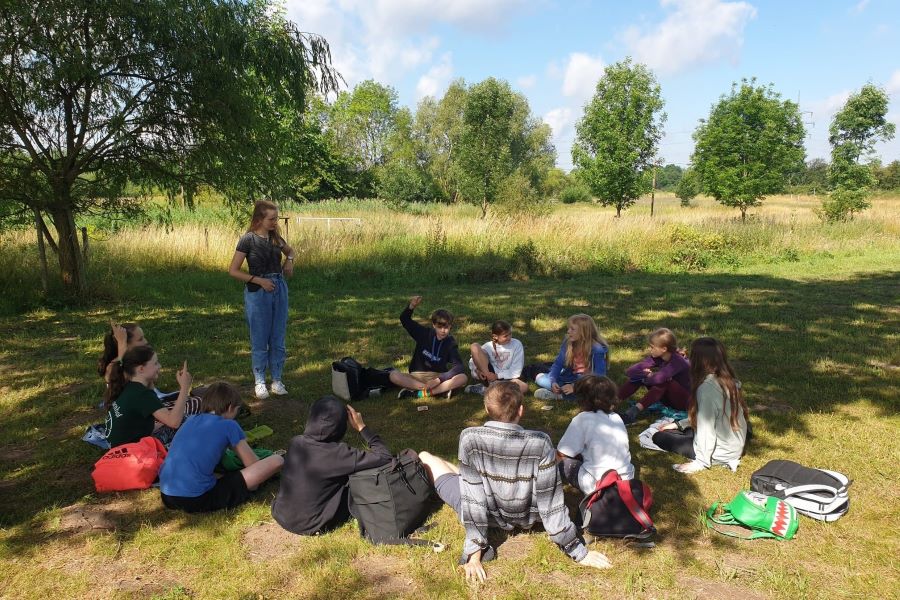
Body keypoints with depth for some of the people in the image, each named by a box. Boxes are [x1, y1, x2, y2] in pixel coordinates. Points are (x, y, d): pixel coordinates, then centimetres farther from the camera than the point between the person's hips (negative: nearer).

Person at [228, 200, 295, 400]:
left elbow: (290, 250, 27)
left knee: (278, 339, 9)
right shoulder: (248, 239, -10)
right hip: (257, 293, -5)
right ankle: (259, 382, 18)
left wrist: (289, 259, 5)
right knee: (260, 340, 4)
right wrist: (259, 280, -16)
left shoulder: (275, 237, 5)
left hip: (279, 289, 5)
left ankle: (277, 380, 20)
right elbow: (233, 271, -10)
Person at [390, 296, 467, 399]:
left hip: (439, 376, -1)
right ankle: (442, 389, -29)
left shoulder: (450, 343, -5)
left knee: (463, 378, -28)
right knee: (394, 375, -29)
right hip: (417, 376, 1)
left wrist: (439, 379, -27)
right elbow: (404, 320, -4)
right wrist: (411, 306, -25)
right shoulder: (424, 333, -2)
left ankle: (419, 393, -30)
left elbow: (458, 366, -15)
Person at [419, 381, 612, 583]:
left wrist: (474, 550, -16)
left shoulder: (470, 438, -29)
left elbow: (473, 498, -26)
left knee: (425, 457, 16)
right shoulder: (540, 443, -27)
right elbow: (550, 503, -22)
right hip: (524, 518, 2)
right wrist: (579, 552, -11)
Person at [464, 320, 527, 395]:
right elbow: (472, 361, 2)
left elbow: (516, 371, -8)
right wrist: (477, 370, -20)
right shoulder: (488, 346, -3)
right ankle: (491, 384, -20)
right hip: (488, 373, 0)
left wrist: (497, 376, -17)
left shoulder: (517, 344, -6)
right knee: (475, 346, -17)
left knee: (524, 387, -32)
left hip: (505, 378, 0)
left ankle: (483, 389, -26)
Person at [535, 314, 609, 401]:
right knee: (540, 378, -8)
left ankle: (559, 395, -30)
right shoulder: (568, 342, -5)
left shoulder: (597, 350, -20)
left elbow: (599, 377, -25)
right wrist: (553, 381, -21)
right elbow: (558, 364, -2)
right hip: (570, 379, 5)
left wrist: (575, 387, -33)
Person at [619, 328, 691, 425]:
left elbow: (659, 378, -42)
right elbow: (630, 371, -13)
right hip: (667, 398, 7)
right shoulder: (657, 358, -6)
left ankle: (634, 411, -44)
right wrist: (647, 374, -28)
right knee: (641, 374, -12)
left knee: (663, 381, -34)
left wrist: (646, 377, -22)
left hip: (684, 401, -7)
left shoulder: (677, 361, -25)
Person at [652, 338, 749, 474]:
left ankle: (705, 460, 3)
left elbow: (706, 428, -25)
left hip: (721, 452, -9)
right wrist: (678, 424, 12)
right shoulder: (728, 379, 0)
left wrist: (701, 462, -15)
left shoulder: (706, 388, -28)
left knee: (659, 437, 3)